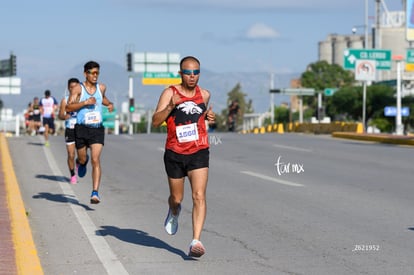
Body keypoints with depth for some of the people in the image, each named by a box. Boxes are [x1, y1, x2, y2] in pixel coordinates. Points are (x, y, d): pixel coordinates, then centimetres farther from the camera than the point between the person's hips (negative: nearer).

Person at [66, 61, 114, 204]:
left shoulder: (101, 87, 9)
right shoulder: (78, 89, -4)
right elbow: (68, 107, -11)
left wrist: (109, 104, 13)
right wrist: (85, 102, -20)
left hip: (97, 129, 1)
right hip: (81, 128, -1)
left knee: (96, 160, -12)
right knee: (82, 159, 13)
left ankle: (95, 193, -17)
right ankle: (82, 162, 53)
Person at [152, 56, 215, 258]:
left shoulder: (204, 95, 5)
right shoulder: (169, 93, -6)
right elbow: (155, 121, -13)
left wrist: (210, 116, 5)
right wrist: (171, 106, -29)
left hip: (199, 152, 1)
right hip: (175, 154, -1)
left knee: (199, 196, -16)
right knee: (176, 198, 14)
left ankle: (196, 241, -20)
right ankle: (174, 213, 52)